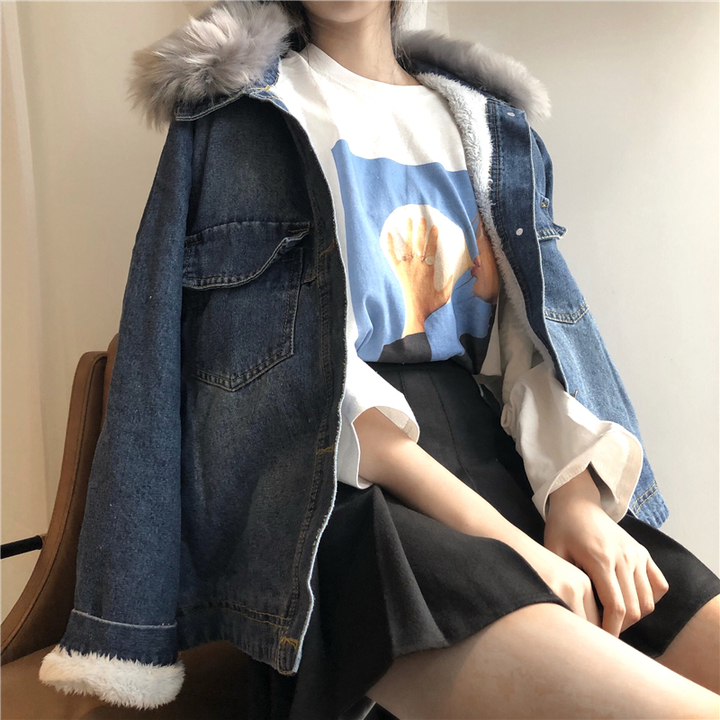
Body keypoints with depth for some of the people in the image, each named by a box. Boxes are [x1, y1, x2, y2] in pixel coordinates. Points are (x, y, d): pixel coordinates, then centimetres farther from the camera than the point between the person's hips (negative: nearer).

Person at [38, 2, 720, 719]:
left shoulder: (486, 120, 22)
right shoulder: (240, 110, 8)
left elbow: (537, 323, 11)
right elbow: (296, 354, -6)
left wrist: (574, 495, -9)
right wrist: (495, 535, -16)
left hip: (494, 460, 6)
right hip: (329, 486, -5)